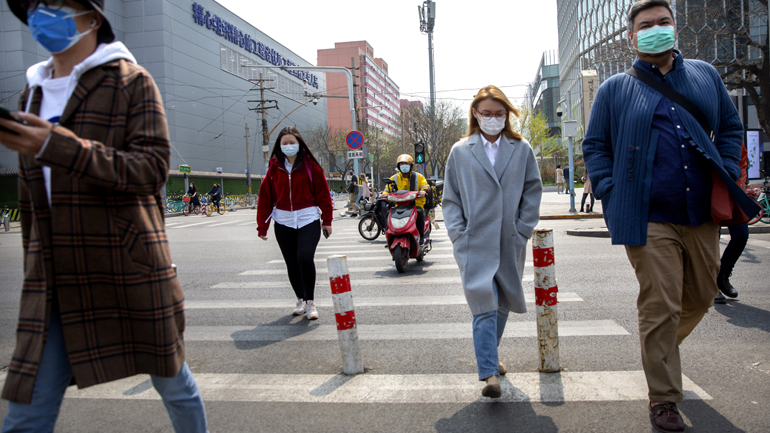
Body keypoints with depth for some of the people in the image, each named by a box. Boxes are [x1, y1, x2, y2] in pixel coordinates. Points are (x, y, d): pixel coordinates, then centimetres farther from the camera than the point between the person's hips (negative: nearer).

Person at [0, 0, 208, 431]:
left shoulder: (132, 81, -1)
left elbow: (153, 168, -14)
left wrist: (60, 148, -24)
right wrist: (35, 275, 19)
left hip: (131, 275, -4)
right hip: (56, 287, 5)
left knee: (173, 381, 12)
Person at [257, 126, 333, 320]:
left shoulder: (310, 166, -1)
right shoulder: (274, 168, 6)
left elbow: (323, 194, 4)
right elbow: (265, 198, 8)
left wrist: (327, 220, 2)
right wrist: (262, 227, 5)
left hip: (308, 220, -3)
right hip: (283, 222, 3)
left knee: (305, 258, -19)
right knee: (291, 263, 8)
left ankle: (310, 302, -2)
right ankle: (300, 300, 27)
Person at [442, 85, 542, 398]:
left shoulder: (521, 150, 7)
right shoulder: (460, 152, 5)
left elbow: (533, 191, 9)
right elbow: (451, 198, 6)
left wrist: (523, 230, 0)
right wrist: (458, 234, -4)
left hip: (510, 243, 3)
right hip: (474, 243, -2)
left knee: (502, 304, 15)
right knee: (484, 306, -12)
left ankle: (490, 357, 36)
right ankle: (489, 374, -9)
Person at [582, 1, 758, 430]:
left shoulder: (705, 75, 13)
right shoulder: (615, 89, 4)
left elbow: (731, 126, 20)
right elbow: (595, 146, 6)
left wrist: (727, 176, 5)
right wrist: (612, 196, -6)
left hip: (702, 216, 5)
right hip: (650, 219, -4)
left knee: (702, 297, 16)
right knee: (660, 307, -2)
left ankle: (661, 349, 44)